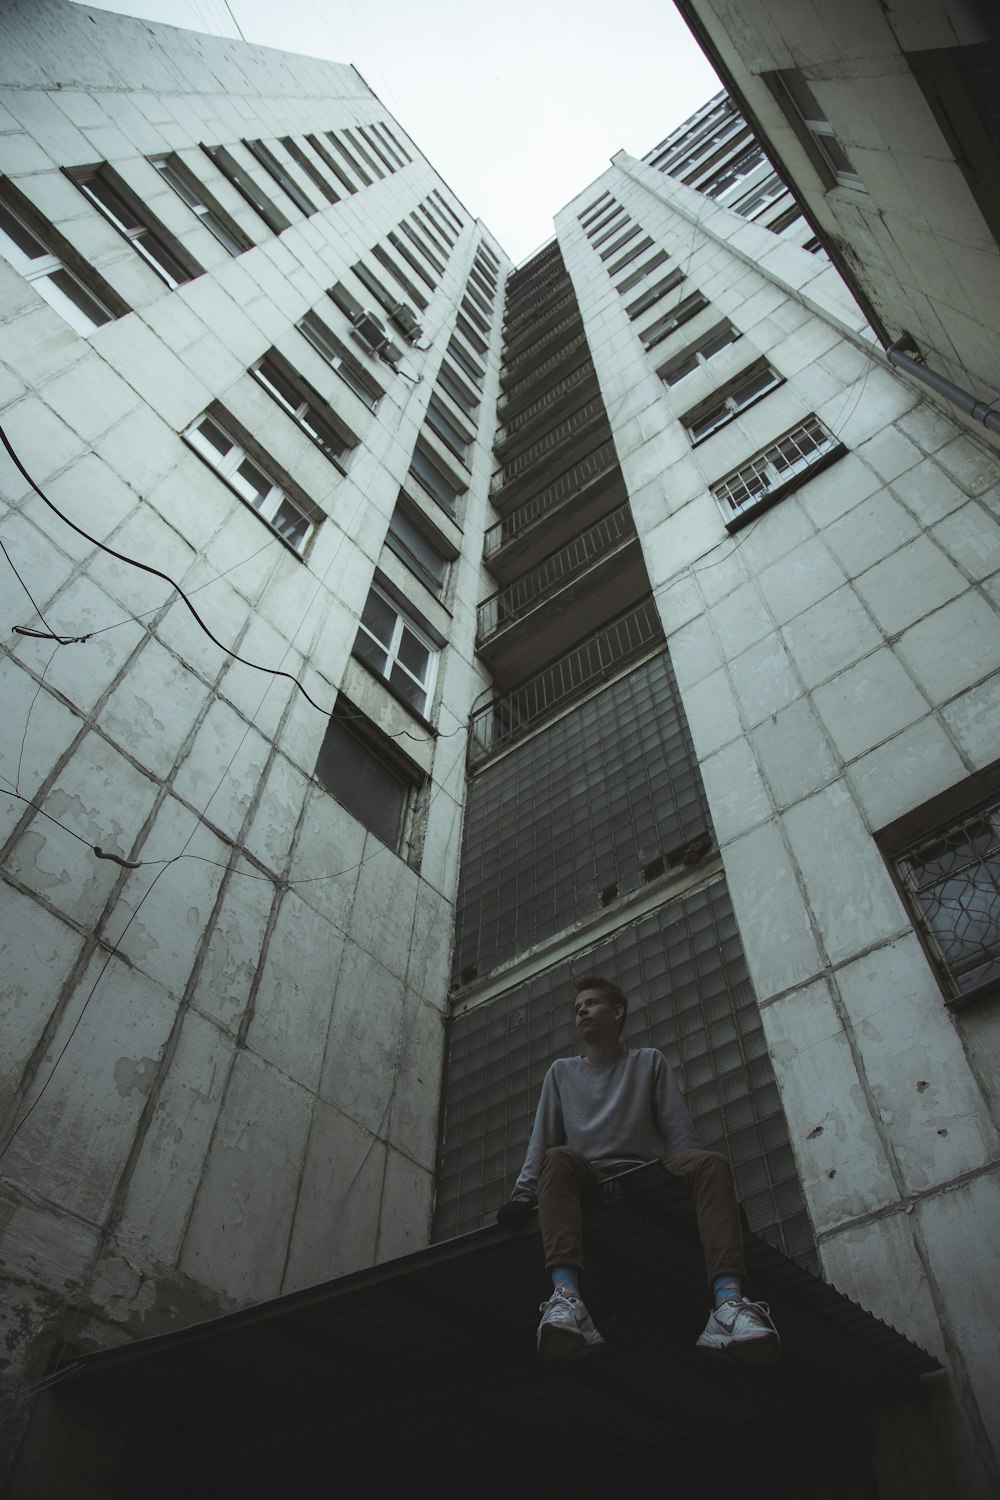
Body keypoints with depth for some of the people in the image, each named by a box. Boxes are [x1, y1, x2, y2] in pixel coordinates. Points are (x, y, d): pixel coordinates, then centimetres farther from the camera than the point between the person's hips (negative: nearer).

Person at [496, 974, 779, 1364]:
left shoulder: (650, 1061, 19)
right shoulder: (562, 1072, 22)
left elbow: (679, 1134, 9)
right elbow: (541, 1142, 13)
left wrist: (689, 1176, -9)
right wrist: (523, 1195, -2)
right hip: (587, 1183, 0)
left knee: (711, 1162, -30)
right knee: (559, 1158, -34)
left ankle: (728, 1300, -49)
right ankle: (566, 1296, -51)